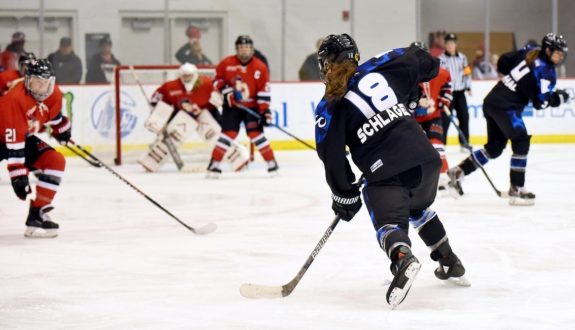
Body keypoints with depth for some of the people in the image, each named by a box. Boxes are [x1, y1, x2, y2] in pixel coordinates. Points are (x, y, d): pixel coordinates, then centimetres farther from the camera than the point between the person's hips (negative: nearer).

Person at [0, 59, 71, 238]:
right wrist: (18, 175, -40)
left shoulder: (54, 95, -12)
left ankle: (37, 214, -4)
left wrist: (62, 128, 31)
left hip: (26, 138, 7)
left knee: (56, 161, -7)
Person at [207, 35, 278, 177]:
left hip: (251, 106, 0)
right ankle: (214, 165, -2)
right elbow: (217, 80, 6)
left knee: (256, 134, -8)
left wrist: (265, 111, -13)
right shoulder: (226, 63, -7)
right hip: (231, 106, 0)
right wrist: (225, 90, -12)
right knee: (228, 134, -9)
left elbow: (264, 92, -8)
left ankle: (272, 164, 2)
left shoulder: (260, 67, -8)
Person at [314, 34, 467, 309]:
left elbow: (332, 157, 1)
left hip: (385, 172, -6)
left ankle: (403, 259, -35)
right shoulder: (381, 68, 9)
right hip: (425, 157, 6)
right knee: (418, 208, 31)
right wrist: (407, 97, 35)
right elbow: (425, 63, 20)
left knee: (388, 221, -1)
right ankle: (450, 262, 38)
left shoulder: (329, 108, 1)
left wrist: (345, 195, 14)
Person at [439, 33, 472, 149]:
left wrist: (468, 86, 7)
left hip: (460, 93, 5)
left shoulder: (462, 57, 8)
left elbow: (467, 73, 15)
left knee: (464, 117, 6)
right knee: (445, 119, -9)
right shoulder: (441, 59, -6)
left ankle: (464, 143, 16)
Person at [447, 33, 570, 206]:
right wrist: (559, 97, 0)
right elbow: (540, 103, -15)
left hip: (492, 101, 9)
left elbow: (503, 62, 16)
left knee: (495, 146, 18)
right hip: (506, 107, -9)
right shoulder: (546, 72, -14)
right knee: (521, 142, -5)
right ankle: (516, 189, -8)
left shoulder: (529, 52, 9)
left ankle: (457, 172, 19)